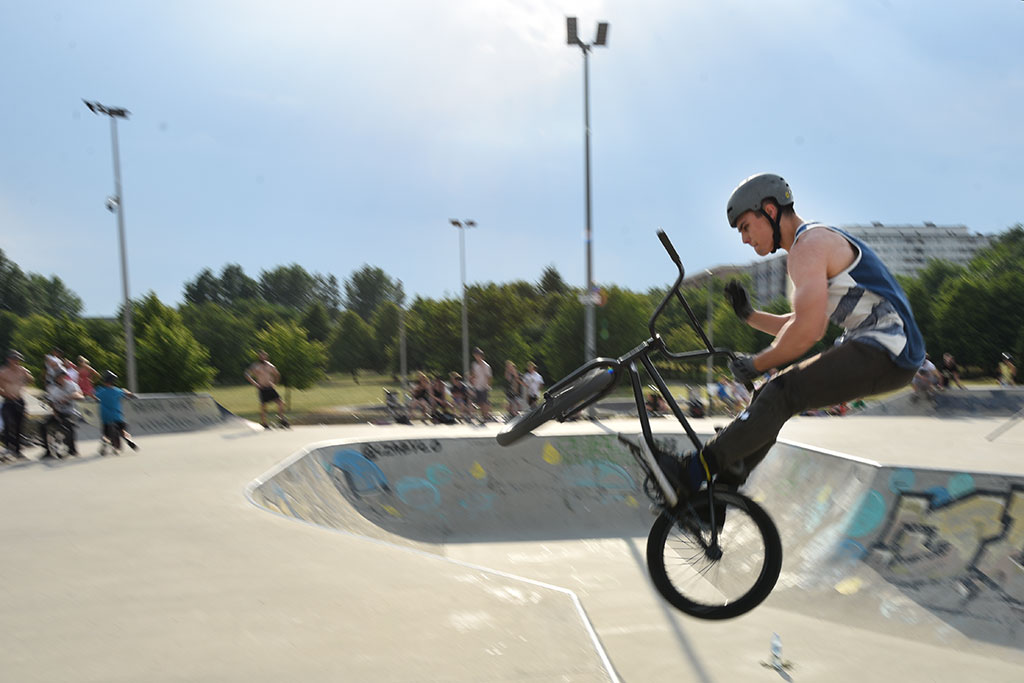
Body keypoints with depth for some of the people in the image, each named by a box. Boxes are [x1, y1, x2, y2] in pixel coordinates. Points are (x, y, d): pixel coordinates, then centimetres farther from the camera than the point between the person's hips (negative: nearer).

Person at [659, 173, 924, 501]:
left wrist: (757, 364, -13)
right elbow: (801, 325, 23)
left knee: (781, 394, -20)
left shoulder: (808, 244, -13)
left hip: (884, 353, -10)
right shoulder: (818, 241, 20)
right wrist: (749, 315, 13)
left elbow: (808, 330, -26)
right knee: (770, 395, 9)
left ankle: (695, 472, -16)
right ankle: (723, 486, 13)